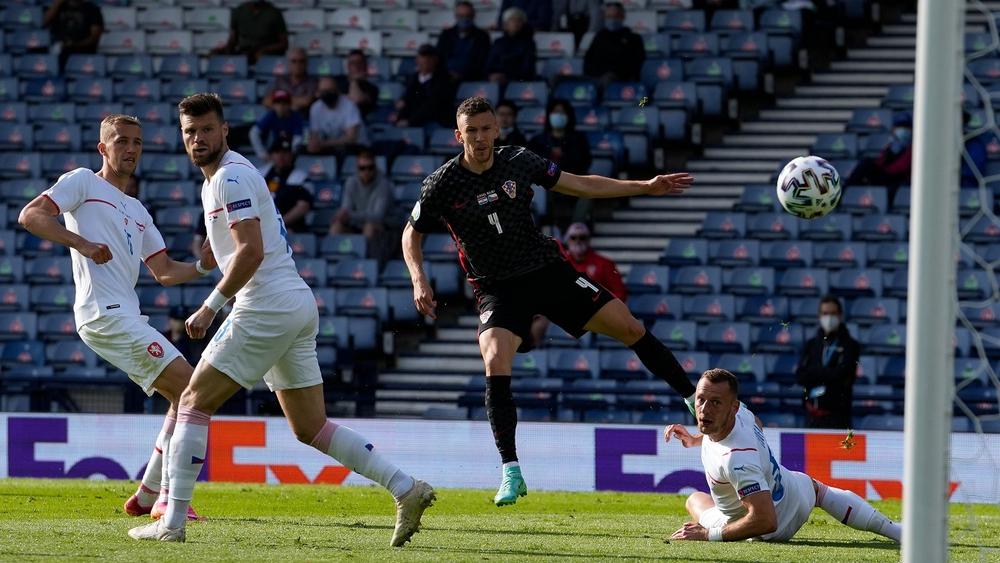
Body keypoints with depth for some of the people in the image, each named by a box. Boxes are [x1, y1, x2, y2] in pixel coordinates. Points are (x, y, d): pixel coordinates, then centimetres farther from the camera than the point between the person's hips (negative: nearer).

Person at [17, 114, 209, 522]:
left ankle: (148, 497, 14)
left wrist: (202, 267, 5)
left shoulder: (137, 211, 28)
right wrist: (82, 244, -17)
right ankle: (169, 497, -18)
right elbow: (31, 215, -7)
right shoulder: (83, 182, 5)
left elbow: (164, 272, 24)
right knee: (188, 385, -17)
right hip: (105, 314, -9)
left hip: (126, 317, 9)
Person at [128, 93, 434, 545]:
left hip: (267, 307, -10)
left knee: (194, 403, -4)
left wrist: (211, 306, -17)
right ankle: (406, 488, 2)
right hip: (297, 306, 10)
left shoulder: (230, 177, -11)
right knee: (311, 428, 9)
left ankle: (172, 522, -7)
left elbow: (251, 251, -21)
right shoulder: (221, 177, 21)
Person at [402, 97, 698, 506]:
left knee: (630, 327, -3)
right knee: (495, 365, -26)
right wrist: (419, 280, -13)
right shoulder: (442, 186, -10)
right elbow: (412, 234, 5)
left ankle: (692, 399, 15)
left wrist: (645, 187, 7)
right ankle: (512, 474, -20)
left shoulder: (519, 161, -3)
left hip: (548, 270, 3)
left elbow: (580, 185, 9)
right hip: (497, 288, -3)